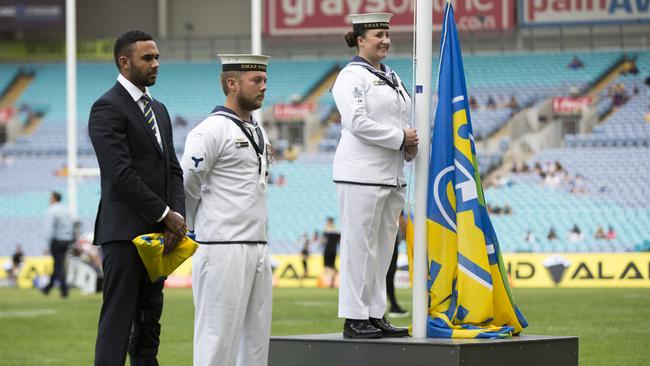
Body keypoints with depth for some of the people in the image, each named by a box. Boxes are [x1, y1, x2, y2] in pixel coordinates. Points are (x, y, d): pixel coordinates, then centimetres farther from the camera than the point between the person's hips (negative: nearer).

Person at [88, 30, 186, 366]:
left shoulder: (158, 110, 18)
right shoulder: (107, 108, -10)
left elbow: (173, 170, 14)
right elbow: (120, 173, -17)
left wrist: (176, 218, -2)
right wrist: (166, 214, -14)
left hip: (156, 233, 8)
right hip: (124, 233, -8)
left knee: (149, 323, 9)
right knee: (118, 322, -9)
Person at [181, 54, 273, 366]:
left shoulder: (258, 132, 17)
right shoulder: (212, 130, -10)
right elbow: (185, 185, -10)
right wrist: (199, 228, 1)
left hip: (258, 249, 9)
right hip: (223, 251, -9)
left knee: (257, 336, 10)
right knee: (219, 336, -7)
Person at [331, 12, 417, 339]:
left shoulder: (391, 76, 19)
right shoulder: (351, 76, -7)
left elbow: (404, 118, 25)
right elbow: (357, 121, -18)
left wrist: (410, 146, 4)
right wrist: (400, 138, -14)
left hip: (392, 174, 9)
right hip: (362, 174, -9)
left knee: (384, 247, 9)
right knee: (360, 245, -7)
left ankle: (376, 316, 14)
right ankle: (354, 319, -4)